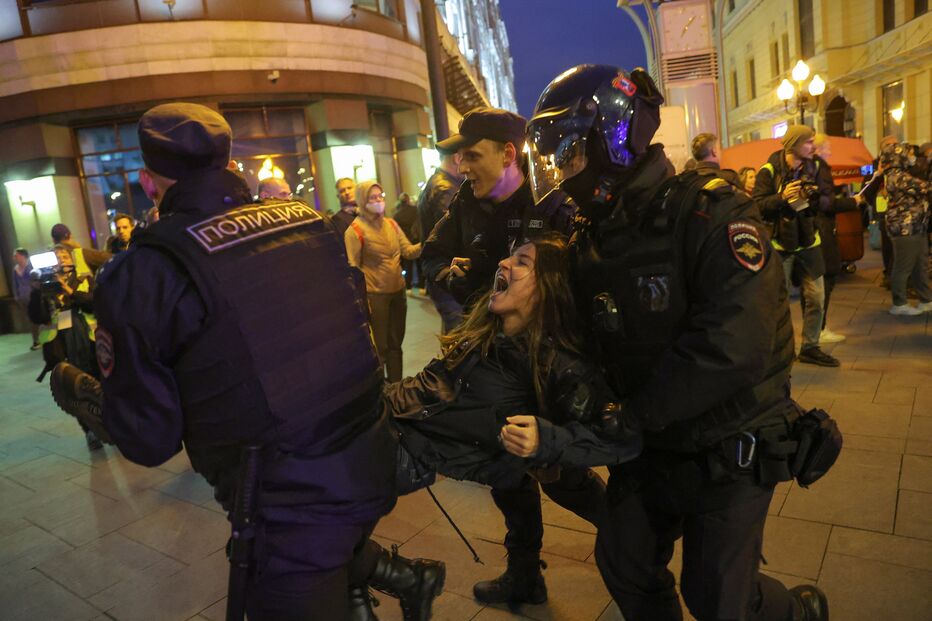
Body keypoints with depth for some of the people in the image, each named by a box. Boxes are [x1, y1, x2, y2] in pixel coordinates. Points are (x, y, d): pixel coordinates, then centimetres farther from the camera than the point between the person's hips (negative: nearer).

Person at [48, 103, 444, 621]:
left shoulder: (143, 274, -15)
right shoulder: (308, 218, -1)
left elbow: (149, 438, -7)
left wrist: (79, 394, 11)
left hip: (289, 506, -6)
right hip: (372, 467, 6)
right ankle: (398, 575, 25)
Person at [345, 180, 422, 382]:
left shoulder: (391, 224, 7)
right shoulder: (355, 230, -9)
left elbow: (408, 251, 5)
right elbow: (353, 268, -10)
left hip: (397, 291, 6)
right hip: (374, 295, -6)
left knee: (395, 343, 16)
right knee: (378, 346, 4)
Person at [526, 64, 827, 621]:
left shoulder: (711, 215, -23)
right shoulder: (592, 236, 1)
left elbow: (732, 347, -33)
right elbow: (592, 338, 7)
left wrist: (635, 413, -25)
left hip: (731, 450, -6)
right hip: (653, 444, 7)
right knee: (623, 561, 17)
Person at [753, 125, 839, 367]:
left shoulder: (814, 167, 4)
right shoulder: (769, 171, -11)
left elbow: (828, 199, 5)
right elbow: (757, 206, -16)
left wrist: (818, 198, -17)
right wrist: (782, 197, -30)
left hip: (808, 242, 5)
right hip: (779, 244, -5)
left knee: (816, 298, 8)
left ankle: (810, 347, 23)